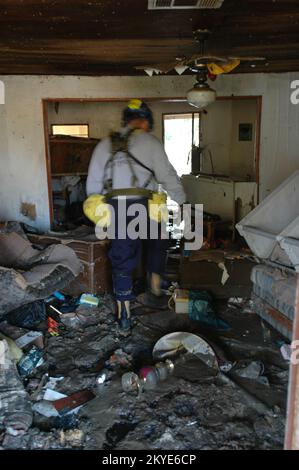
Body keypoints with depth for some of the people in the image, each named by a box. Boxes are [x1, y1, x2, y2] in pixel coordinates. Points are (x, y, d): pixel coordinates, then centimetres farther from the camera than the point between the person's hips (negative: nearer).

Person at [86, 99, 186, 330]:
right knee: (158, 243, 26)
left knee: (122, 262, 11)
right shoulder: (149, 142, 2)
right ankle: (155, 292, 26)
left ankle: (125, 317, 19)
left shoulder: (104, 145, 14)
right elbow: (169, 176, -1)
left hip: (115, 209, 3)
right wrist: (182, 202, 9)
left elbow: (92, 185, 15)